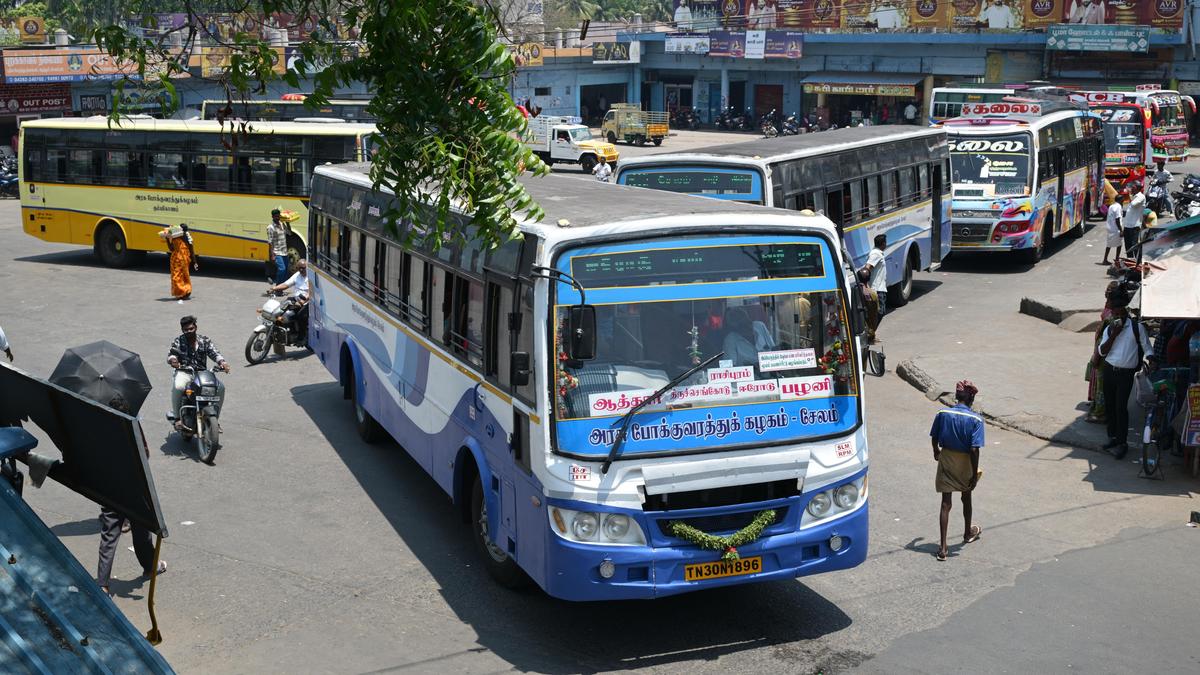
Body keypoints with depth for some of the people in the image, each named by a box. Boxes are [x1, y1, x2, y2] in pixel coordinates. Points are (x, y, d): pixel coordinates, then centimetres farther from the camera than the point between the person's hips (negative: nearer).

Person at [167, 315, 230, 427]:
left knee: (221, 387, -20)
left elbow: (214, 353, -3)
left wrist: (222, 362, -24)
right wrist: (172, 360, -33)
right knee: (178, 387, -35)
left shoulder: (205, 340, 8)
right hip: (184, 372, -2)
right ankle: (177, 417, -17)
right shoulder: (178, 341, 4)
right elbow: (171, 355, -7)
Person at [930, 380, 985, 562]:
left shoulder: (942, 414, -9)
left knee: (946, 504, 2)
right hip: (965, 463, -1)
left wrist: (937, 452, 23)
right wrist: (975, 474, -12)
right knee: (966, 498, 24)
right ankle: (968, 532, 47)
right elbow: (974, 449, -19)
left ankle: (942, 547, -6)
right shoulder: (976, 420, -17)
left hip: (946, 460, 1)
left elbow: (934, 438, 2)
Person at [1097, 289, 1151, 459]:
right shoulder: (1109, 329, 8)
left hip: (1126, 373, -4)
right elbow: (1102, 351, -2)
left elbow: (1147, 348, 1)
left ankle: (1122, 443, -1)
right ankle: (1113, 437, 25)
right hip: (1109, 370, 4)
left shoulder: (1137, 327, -2)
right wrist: (1114, 335, -10)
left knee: (1121, 407, -9)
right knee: (1109, 405, 10)